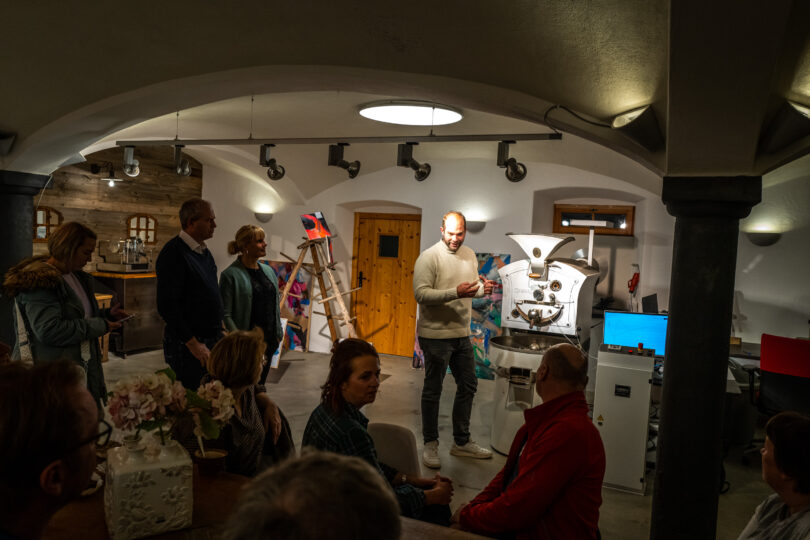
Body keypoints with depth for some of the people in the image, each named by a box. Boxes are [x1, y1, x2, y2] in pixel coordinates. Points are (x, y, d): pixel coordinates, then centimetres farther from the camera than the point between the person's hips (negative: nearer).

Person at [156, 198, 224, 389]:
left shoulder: (204, 251, 12)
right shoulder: (174, 253, -16)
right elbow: (167, 306, -20)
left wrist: (218, 329, 14)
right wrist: (193, 343, -19)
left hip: (211, 340, 8)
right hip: (187, 345, -8)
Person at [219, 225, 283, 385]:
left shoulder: (269, 271, 10)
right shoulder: (230, 275, -12)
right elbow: (225, 315, -15)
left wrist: (278, 333, 13)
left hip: (268, 341, 7)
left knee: (260, 383, 15)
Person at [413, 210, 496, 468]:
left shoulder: (470, 255, 10)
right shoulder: (429, 257, -13)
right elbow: (421, 294, -21)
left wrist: (483, 288, -5)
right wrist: (455, 293, -30)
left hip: (462, 334, 7)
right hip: (435, 335, -7)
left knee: (468, 385, 15)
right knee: (433, 390, 5)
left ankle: (462, 442, 30)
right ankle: (430, 445, 19)